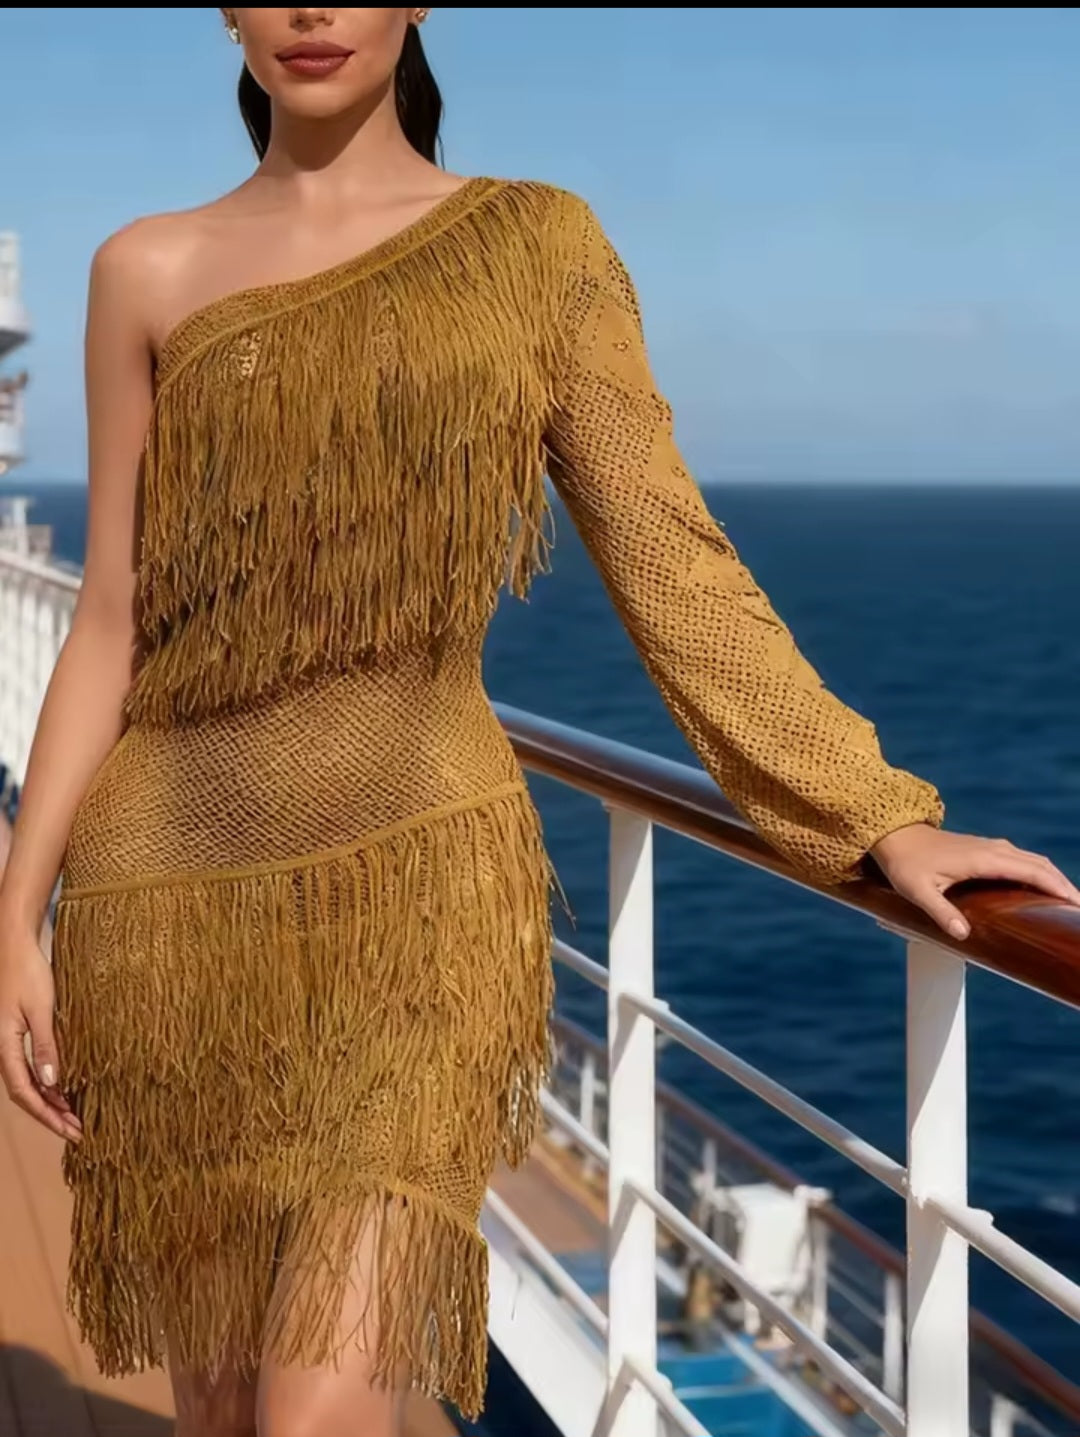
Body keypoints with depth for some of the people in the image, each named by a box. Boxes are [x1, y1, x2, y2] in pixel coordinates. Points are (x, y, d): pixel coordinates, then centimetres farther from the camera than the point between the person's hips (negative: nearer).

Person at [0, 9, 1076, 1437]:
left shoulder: (539, 244, 3)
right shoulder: (153, 272, 8)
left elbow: (669, 559, 2)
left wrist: (876, 813, -4)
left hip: (418, 885, -2)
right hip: (180, 899, 3)